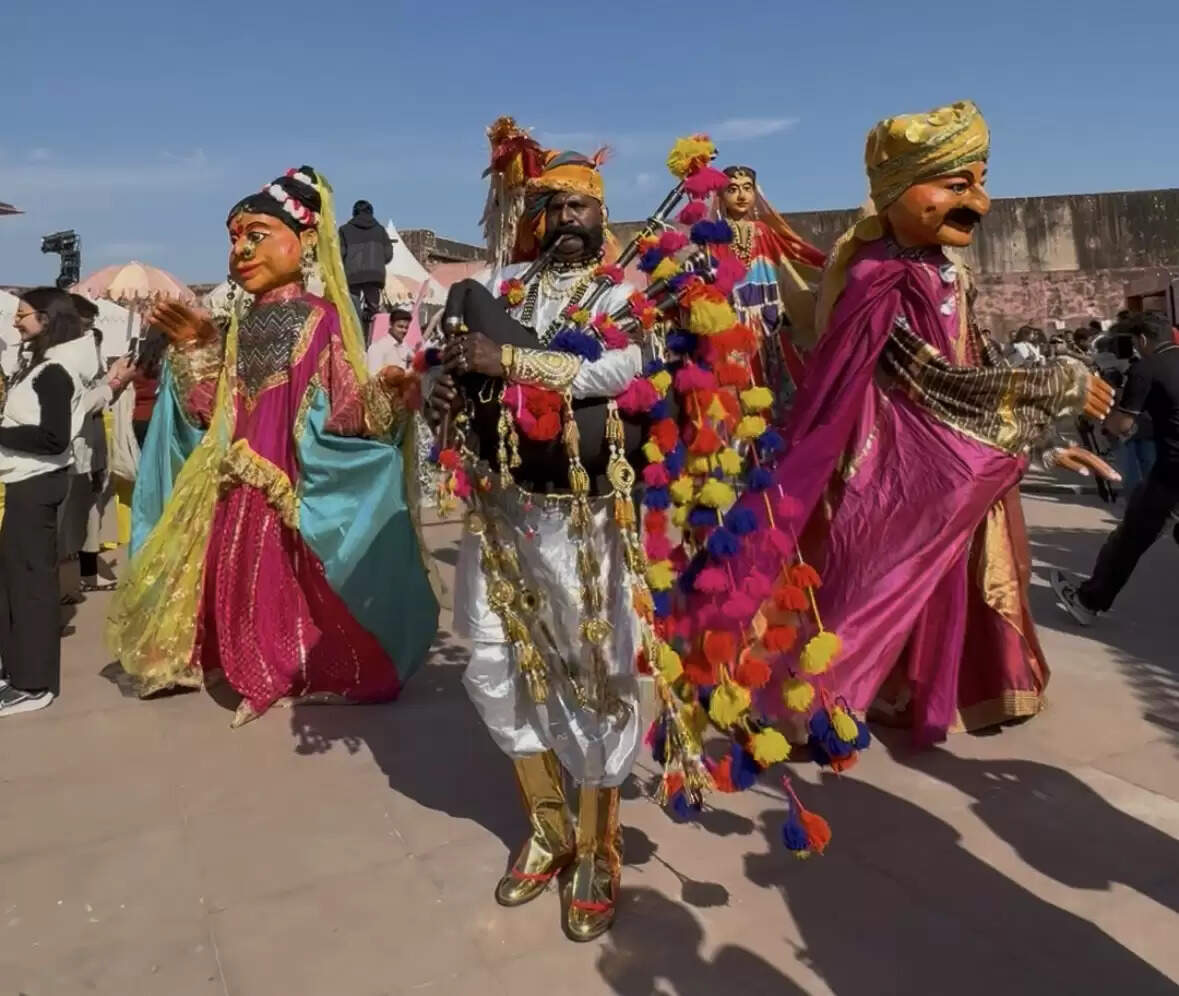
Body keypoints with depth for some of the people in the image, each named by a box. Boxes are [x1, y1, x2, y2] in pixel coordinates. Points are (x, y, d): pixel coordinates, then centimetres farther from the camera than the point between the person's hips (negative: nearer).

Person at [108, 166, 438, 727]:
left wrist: (380, 397, -32)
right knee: (244, 585, 13)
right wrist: (196, 350, 5)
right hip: (241, 488, 6)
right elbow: (212, 414, 10)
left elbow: (343, 412, -13)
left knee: (297, 587, -2)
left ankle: (313, 671, 16)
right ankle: (260, 673, 31)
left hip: (299, 491, -6)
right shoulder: (240, 329, 10)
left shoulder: (320, 319, -8)